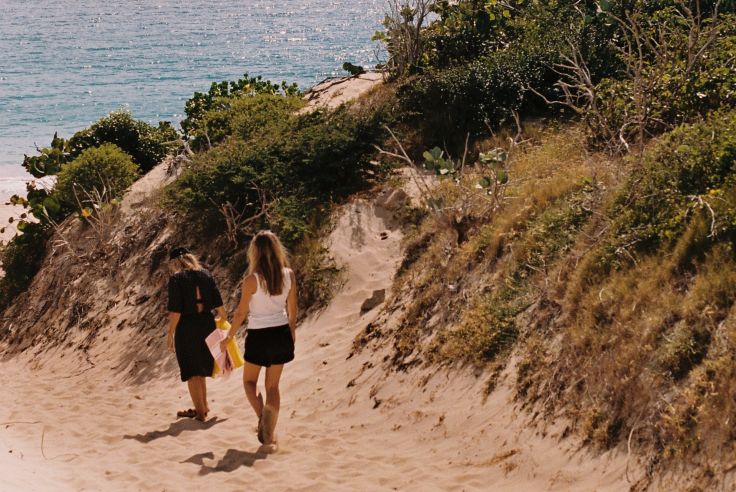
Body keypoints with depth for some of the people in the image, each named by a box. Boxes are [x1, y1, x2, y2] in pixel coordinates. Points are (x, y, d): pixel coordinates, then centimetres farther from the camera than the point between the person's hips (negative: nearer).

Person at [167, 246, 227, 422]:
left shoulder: (176, 279, -10)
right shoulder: (205, 275, 4)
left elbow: (175, 310, -15)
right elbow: (218, 303, 4)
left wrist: (170, 334, -9)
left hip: (187, 327, -6)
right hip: (207, 324, 6)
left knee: (191, 372, 7)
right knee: (200, 369, 22)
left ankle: (200, 411, 11)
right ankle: (203, 406, 32)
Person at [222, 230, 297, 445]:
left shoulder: (252, 279, -15)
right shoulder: (288, 275, -4)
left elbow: (241, 312, -7)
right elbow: (292, 309, 6)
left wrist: (229, 337, 6)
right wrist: (292, 334, 22)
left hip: (259, 335, -4)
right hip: (281, 333, 4)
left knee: (249, 381, 18)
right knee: (273, 385, 14)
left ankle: (262, 418, -5)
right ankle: (269, 433, 14)